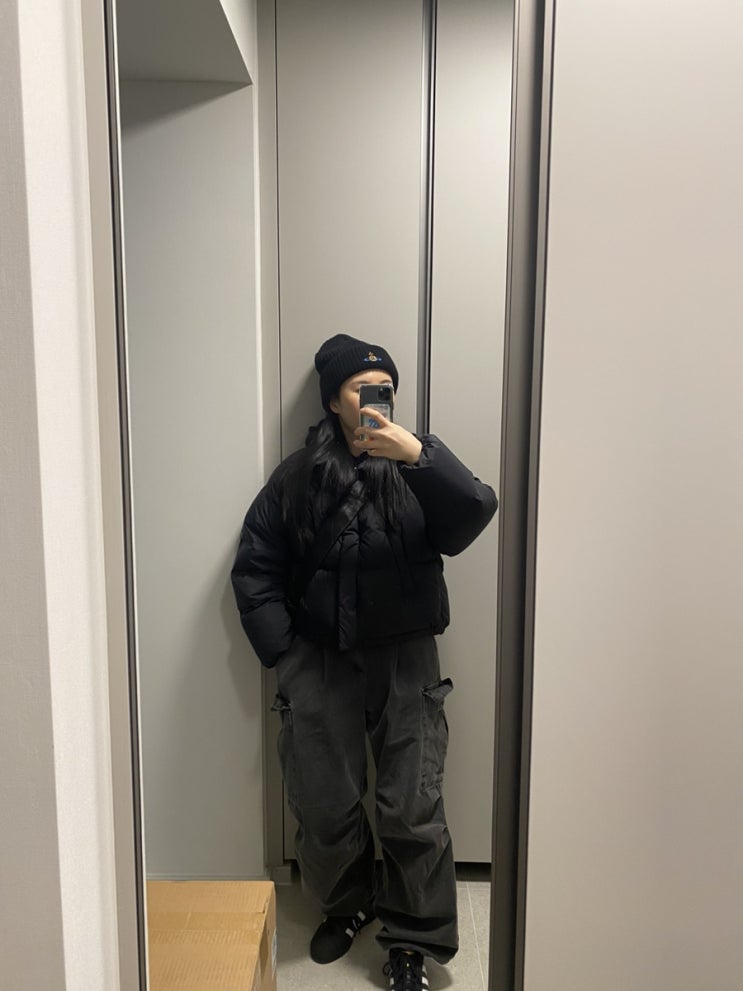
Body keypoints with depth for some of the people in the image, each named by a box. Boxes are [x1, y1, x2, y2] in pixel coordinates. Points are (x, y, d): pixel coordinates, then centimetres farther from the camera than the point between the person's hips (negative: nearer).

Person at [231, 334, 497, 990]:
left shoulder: (416, 469, 0)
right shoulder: (299, 477, 2)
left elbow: (476, 514, -17)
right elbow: (255, 569, 4)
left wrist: (418, 455, -30)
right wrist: (282, 654, -2)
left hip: (405, 660, -1)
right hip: (320, 661, 2)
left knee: (414, 811, 1)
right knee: (324, 807, 12)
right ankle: (349, 905, 41)